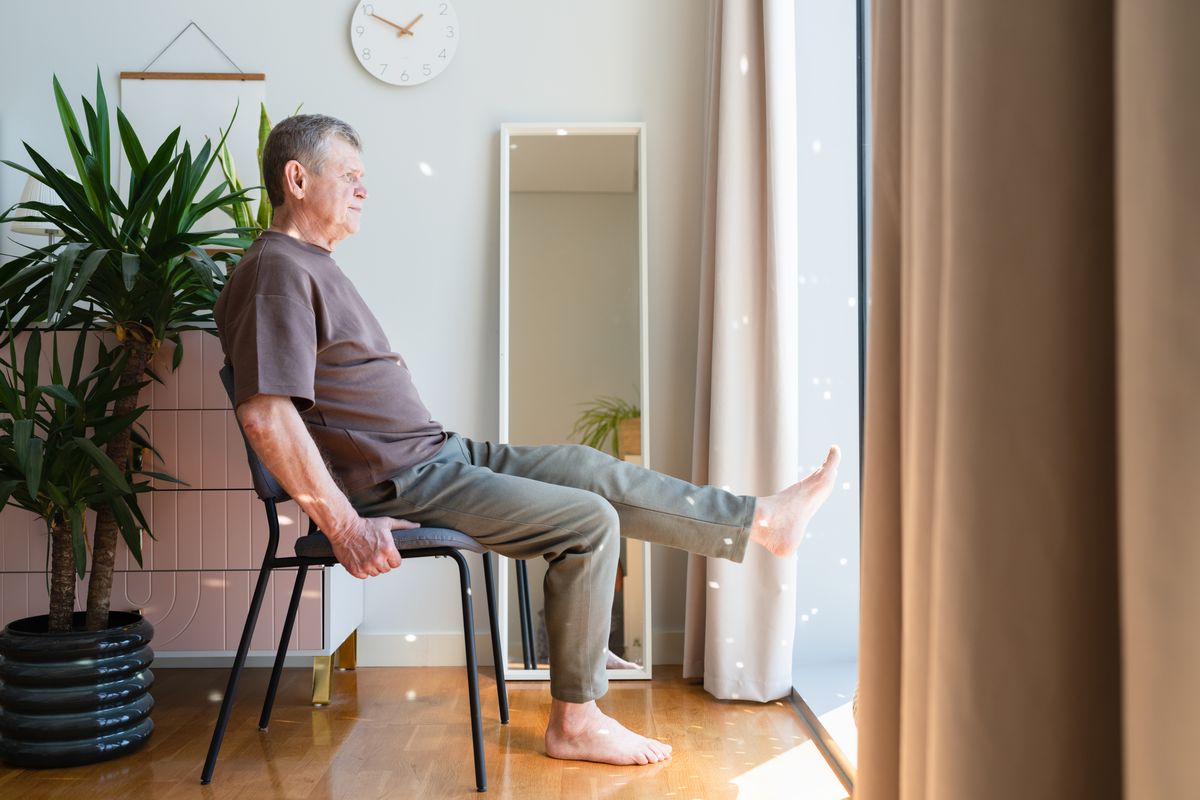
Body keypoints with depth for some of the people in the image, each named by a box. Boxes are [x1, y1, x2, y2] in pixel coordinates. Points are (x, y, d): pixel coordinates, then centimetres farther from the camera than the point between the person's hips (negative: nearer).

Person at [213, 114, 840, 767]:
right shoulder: (279, 271, -15)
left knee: (588, 468, 8)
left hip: (436, 453, 10)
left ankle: (762, 520, 18)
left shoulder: (313, 266, 18)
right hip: (401, 487, -10)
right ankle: (575, 721, 0)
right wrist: (345, 527, -26)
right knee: (590, 519, -11)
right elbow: (265, 414, -26)